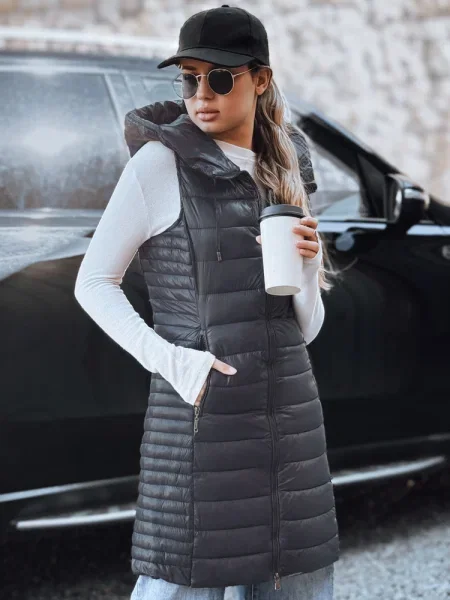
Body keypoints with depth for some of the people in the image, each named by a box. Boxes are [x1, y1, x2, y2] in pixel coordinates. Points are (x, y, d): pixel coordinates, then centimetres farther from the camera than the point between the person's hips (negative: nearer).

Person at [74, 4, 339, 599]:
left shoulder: (285, 175, 12)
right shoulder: (160, 162, -3)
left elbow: (305, 328, 13)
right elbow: (94, 283, -2)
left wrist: (308, 266, -7)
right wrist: (167, 359, -14)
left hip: (289, 413, 5)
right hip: (199, 412, -5)